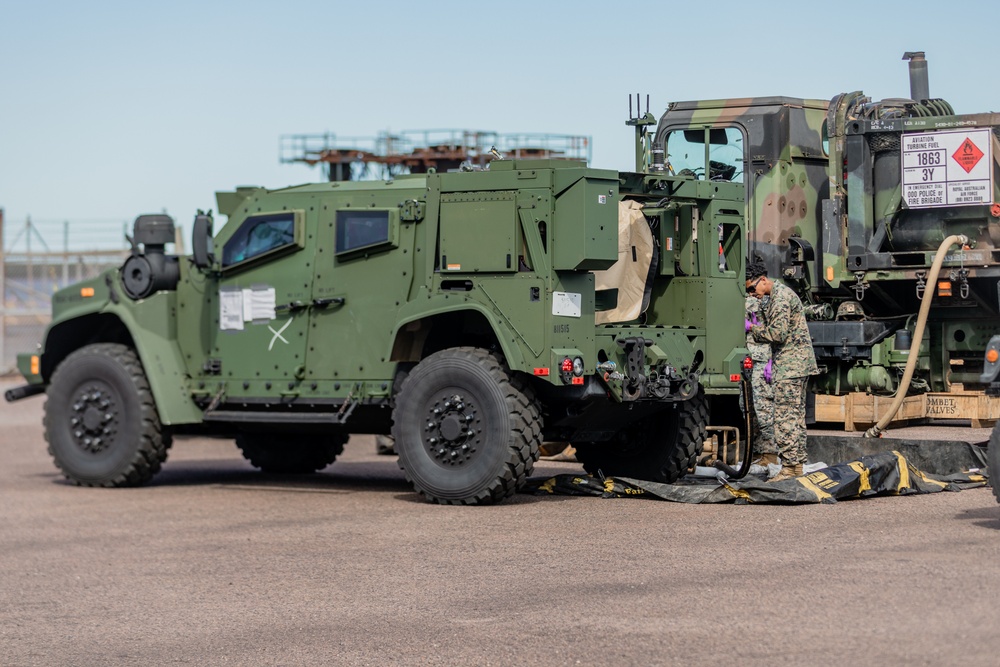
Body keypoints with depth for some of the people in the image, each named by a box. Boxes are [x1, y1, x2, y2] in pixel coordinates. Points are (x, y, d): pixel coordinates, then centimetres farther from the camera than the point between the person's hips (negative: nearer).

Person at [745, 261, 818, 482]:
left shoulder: (781, 297, -14)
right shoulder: (776, 296, 19)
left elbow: (778, 333, -21)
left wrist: (752, 328, -9)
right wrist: (772, 362, 18)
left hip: (790, 366, -11)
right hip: (797, 364, 11)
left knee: (785, 417, -11)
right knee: (795, 416, 11)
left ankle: (789, 467, -12)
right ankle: (797, 465, 15)